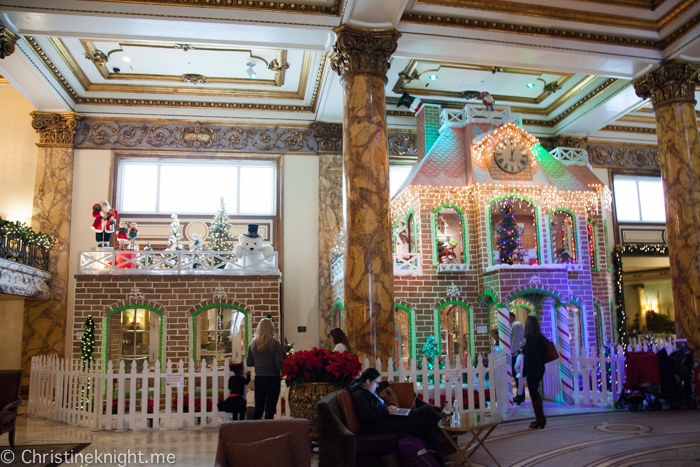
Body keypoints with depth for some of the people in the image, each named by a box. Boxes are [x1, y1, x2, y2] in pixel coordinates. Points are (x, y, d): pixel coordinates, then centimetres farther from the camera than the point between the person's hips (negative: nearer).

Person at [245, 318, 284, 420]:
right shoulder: (275, 344, -12)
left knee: (258, 409, 14)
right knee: (270, 409, 4)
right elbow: (279, 364, -14)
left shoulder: (253, 344, 0)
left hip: (258, 379, 4)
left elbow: (249, 363, 8)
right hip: (273, 379, -4)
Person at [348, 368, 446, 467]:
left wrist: (386, 383, 54)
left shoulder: (365, 390, 18)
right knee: (426, 409, -9)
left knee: (429, 422, -3)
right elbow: (366, 417, -25)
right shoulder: (360, 395, -13)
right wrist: (386, 410, -19)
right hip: (386, 425, -11)